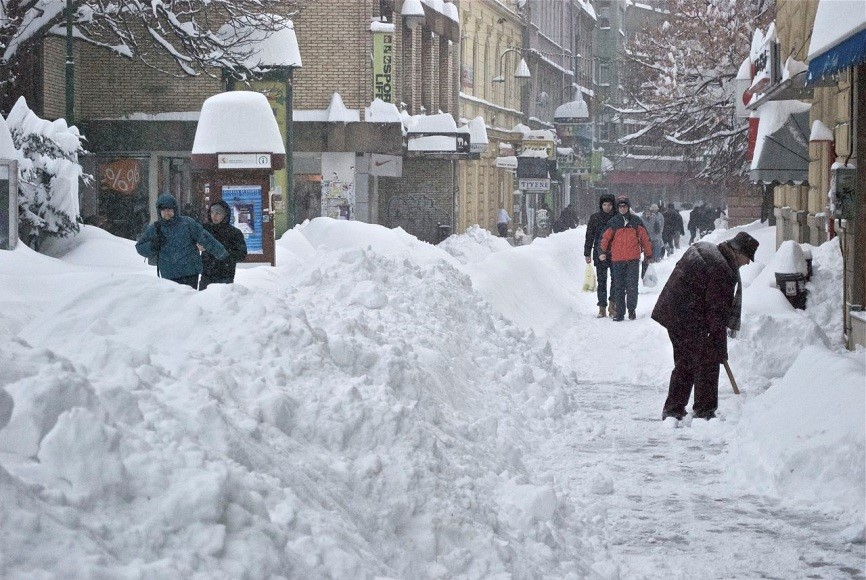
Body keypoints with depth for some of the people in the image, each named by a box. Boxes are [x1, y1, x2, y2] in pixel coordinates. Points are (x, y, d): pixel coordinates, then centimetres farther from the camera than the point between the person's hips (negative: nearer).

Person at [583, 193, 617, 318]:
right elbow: (589, 237, 9)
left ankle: (613, 305, 4)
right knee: (601, 282, 3)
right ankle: (602, 308, 6)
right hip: (600, 254, 0)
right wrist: (587, 254, 6)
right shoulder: (594, 218, 4)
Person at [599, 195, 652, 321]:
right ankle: (619, 312, 9)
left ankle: (632, 310, 8)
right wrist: (602, 251, -9)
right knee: (618, 287, 4)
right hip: (617, 260, 1)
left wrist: (648, 254, 13)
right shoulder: (613, 222, 7)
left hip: (633, 259, -1)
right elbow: (605, 238, 5)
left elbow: (644, 238, 11)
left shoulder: (636, 221, 6)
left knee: (632, 286, -4)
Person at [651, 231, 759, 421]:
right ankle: (704, 411, 2)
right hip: (689, 320, -10)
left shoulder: (702, 248, 10)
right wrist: (721, 351, -11)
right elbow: (717, 313, -18)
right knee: (706, 363, -1)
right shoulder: (722, 271, -20)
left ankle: (672, 409, 24)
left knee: (684, 363, 19)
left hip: (670, 311, 10)